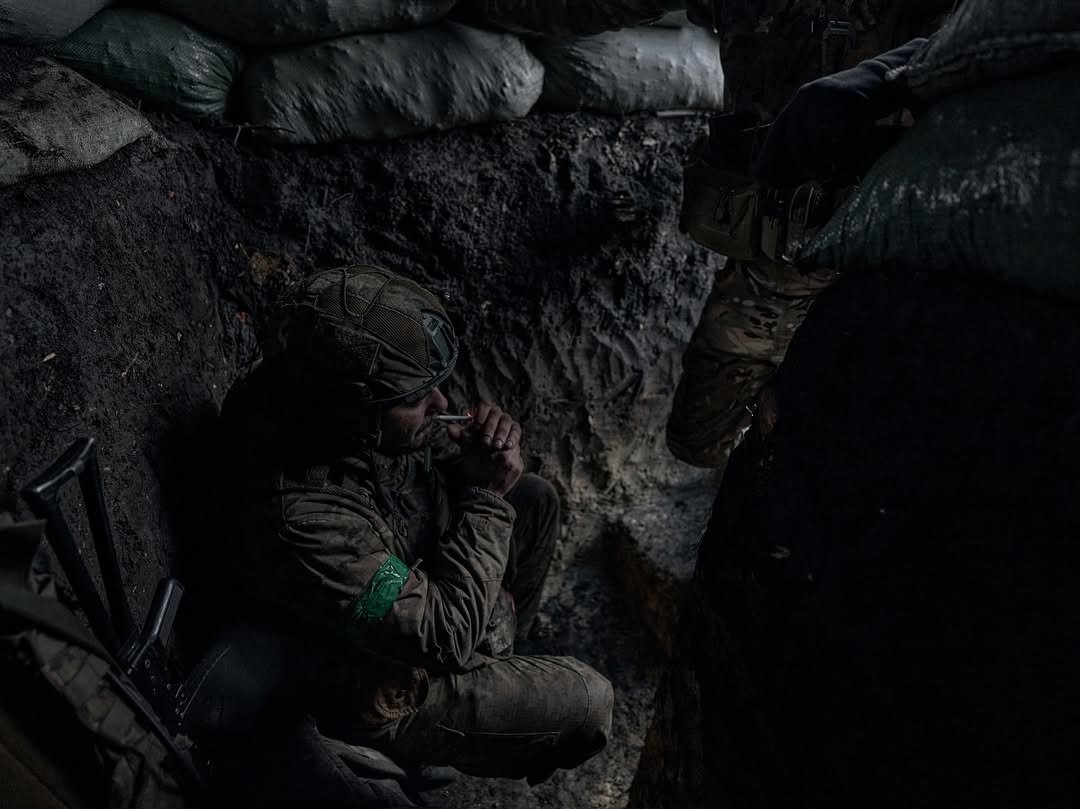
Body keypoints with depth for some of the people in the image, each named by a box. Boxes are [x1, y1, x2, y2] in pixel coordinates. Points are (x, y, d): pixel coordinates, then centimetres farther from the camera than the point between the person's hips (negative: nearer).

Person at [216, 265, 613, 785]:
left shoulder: (354, 419, -20)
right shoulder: (307, 527, -43)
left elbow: (433, 450, 1)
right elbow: (448, 635, -33)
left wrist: (483, 449, -21)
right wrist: (487, 497, -27)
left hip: (419, 583, 7)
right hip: (389, 695, -7)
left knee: (536, 500, 9)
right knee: (590, 704, 0)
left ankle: (504, 639, 31)